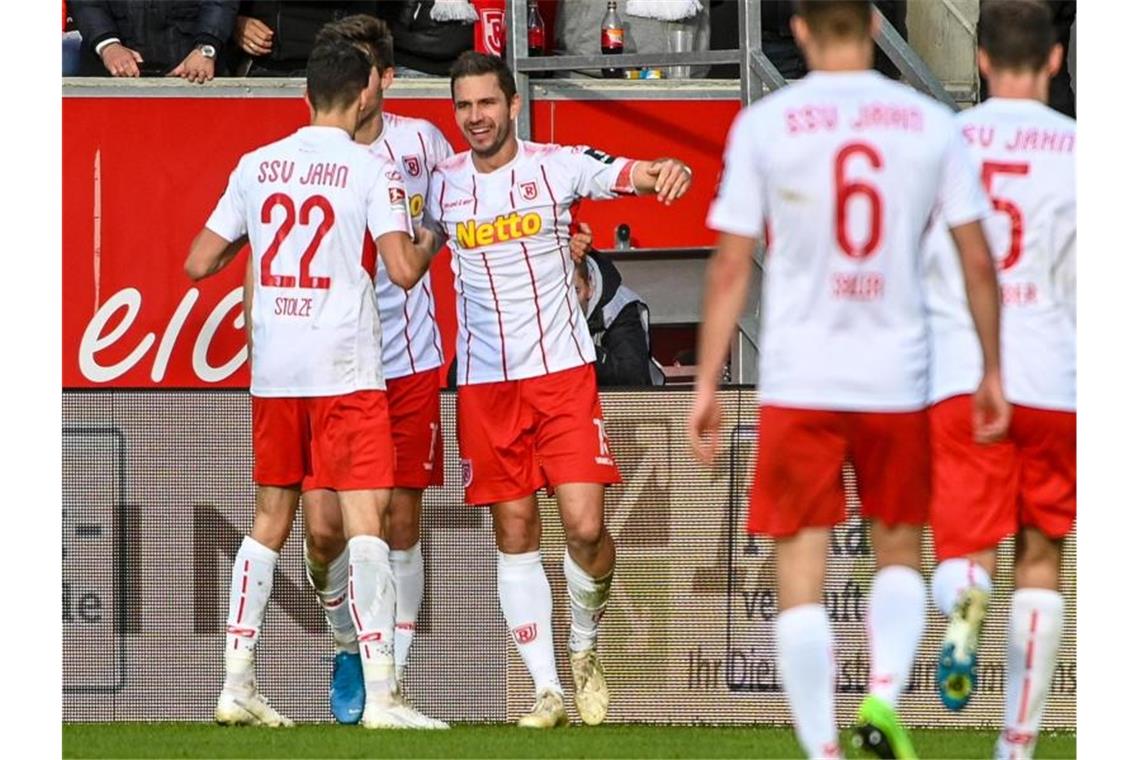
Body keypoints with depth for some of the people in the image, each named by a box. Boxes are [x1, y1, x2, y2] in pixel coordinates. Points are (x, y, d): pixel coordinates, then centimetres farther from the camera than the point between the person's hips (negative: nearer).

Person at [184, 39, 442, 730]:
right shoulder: (372, 169, -6)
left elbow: (199, 263, 10)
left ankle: (238, 684, 16)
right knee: (366, 521, -7)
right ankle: (381, 694, -15)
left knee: (271, 521, 16)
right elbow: (403, 269, -14)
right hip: (345, 370, -5)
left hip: (272, 369, 5)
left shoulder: (257, 166, 8)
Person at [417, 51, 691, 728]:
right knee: (515, 533, 3)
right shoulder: (443, 185, 3)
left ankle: (585, 649, 15)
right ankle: (548, 689, 9)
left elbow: (629, 174, -21)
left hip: (563, 372, -3)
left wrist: (665, 171, -42)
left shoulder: (557, 165, -5)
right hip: (484, 384, 3)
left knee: (585, 526, -11)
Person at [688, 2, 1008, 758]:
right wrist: (992, 372, 13)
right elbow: (978, 260, 3)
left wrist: (707, 385, 2)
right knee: (899, 548, 18)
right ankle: (885, 692, -5)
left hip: (799, 383, -2)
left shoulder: (764, 123, -3)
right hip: (898, 380, 2)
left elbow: (731, 267, -3)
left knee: (802, 567, 3)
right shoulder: (931, 123, 2)